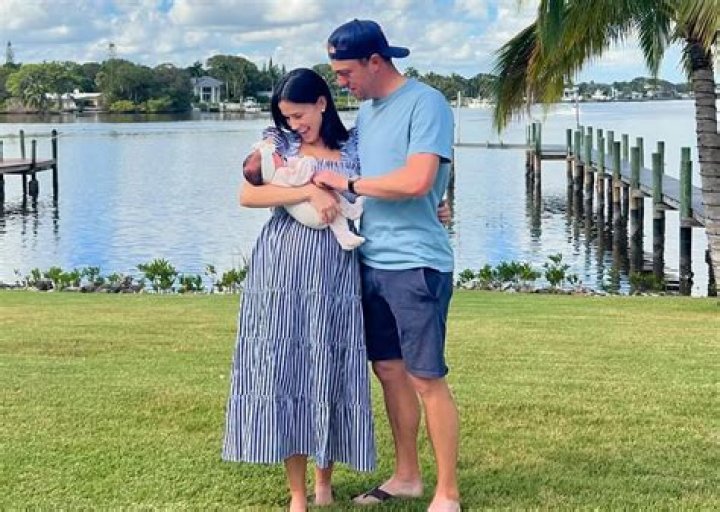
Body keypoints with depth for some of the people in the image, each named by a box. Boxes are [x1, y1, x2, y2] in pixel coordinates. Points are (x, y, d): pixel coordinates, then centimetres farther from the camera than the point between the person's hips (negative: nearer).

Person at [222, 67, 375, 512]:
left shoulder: (355, 147, 8)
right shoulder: (278, 141, 6)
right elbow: (248, 196, -7)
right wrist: (310, 191, -15)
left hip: (334, 276, 0)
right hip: (281, 273, 0)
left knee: (330, 374, 3)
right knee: (283, 372, 0)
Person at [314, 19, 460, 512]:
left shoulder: (425, 103, -11)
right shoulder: (366, 111, 15)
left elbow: (417, 180, -22)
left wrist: (347, 183, -12)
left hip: (416, 263, -8)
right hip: (372, 261, 8)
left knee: (426, 378, -3)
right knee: (389, 369, 14)